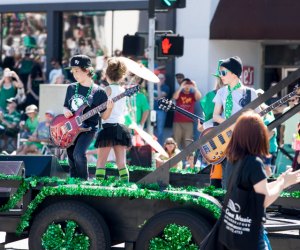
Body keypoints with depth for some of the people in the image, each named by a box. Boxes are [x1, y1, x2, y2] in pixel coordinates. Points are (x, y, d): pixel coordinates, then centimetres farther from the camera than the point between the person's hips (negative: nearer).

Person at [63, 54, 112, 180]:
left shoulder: (98, 92, -3)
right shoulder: (71, 88, 9)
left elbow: (104, 116, 0)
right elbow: (65, 106, 21)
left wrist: (109, 108, -20)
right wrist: (66, 111, -1)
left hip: (88, 128, -5)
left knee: (78, 154, -26)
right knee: (71, 159, 5)